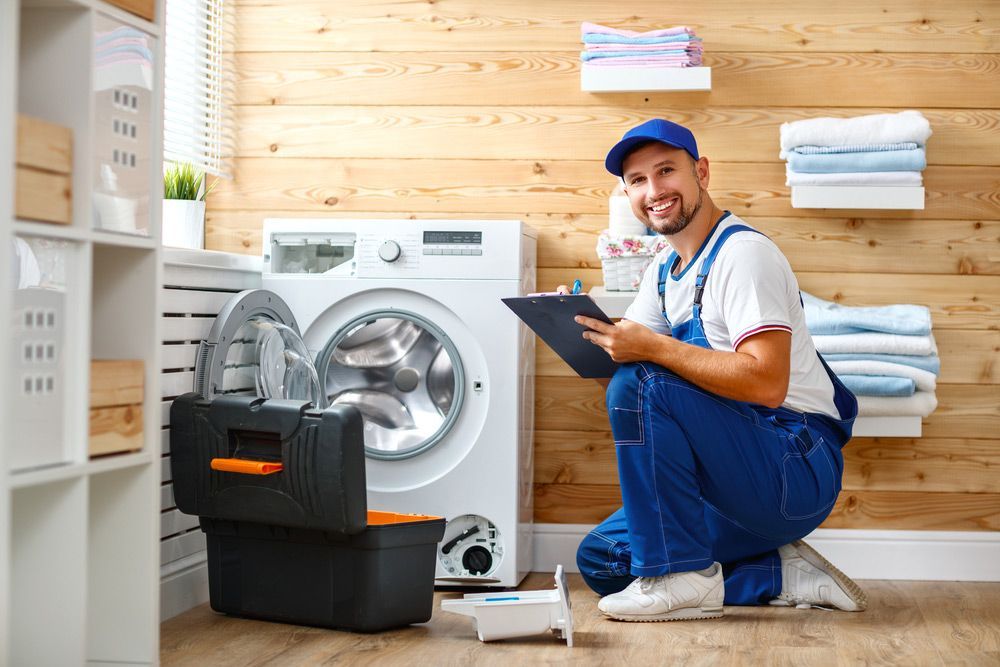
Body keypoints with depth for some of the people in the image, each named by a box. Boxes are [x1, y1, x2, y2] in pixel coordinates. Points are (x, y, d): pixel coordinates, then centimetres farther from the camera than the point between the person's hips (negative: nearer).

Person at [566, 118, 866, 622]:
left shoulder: (742, 253, -15)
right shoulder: (664, 271, 13)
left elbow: (767, 382, -27)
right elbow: (615, 361, 10)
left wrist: (652, 347, -29)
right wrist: (587, 330, -10)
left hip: (797, 472, -9)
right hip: (743, 474, 10)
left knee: (640, 385, -26)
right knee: (600, 559, 6)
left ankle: (680, 577, -17)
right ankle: (783, 576, 3)